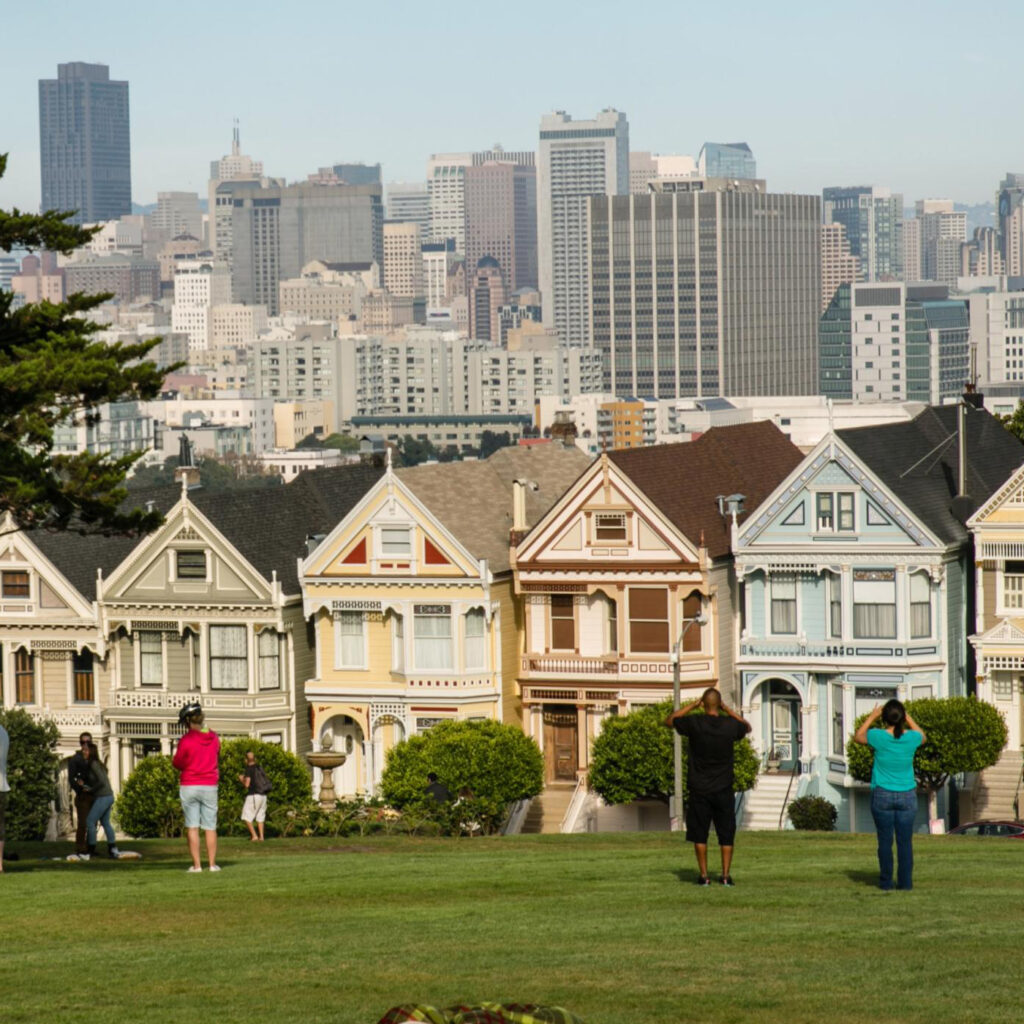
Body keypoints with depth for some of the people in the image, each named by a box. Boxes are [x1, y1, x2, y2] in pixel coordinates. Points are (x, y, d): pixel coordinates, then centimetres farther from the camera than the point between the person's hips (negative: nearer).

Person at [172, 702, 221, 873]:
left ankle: (196, 865, -3)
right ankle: (212, 863, 8)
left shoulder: (186, 740, -13)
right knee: (210, 827, 8)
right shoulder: (213, 737, 3)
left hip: (190, 786, -3)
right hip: (210, 786, 3)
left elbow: (177, 763, -6)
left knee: (192, 828, 1)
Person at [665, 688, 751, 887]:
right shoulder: (731, 725, -5)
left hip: (699, 790, -1)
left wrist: (692, 705, 10)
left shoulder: (694, 723, -10)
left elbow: (669, 721, 9)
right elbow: (747, 727, 20)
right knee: (726, 834, 8)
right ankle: (726, 874, 5)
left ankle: (703, 875, 4)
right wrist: (727, 710, 18)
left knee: (700, 834, 6)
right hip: (724, 790, 1)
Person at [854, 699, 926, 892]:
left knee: (885, 841, 5)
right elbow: (923, 736, 19)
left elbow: (858, 737, 10)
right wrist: (908, 718, 20)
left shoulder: (878, 737, -12)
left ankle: (886, 882, 8)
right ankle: (905, 882, 7)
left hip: (882, 796, -1)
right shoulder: (911, 738, -7)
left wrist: (873, 716, 15)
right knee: (905, 841, 6)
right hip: (907, 796, 1)